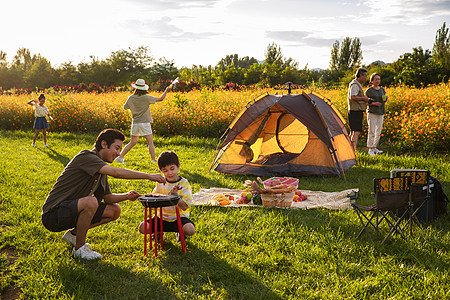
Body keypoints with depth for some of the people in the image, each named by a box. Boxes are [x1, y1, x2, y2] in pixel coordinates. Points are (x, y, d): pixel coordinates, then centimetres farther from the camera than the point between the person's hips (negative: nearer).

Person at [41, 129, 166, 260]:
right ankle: (79, 248, -14)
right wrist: (149, 176, -29)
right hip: (53, 214, -9)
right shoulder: (86, 157, -18)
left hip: (71, 212, 9)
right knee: (91, 202, -35)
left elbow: (108, 198, 11)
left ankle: (73, 234, 14)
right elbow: (116, 172, -31)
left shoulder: (101, 169, 12)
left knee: (114, 211, 4)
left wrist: (127, 196, -9)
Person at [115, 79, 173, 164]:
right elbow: (160, 99, -7)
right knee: (150, 143, 0)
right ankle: (153, 160, -5)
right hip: (145, 123, -4)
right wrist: (166, 90, 6)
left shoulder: (131, 98, 0)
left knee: (132, 142, 15)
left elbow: (125, 107, 16)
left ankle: (120, 157, 13)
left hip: (135, 123, 5)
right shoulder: (146, 98, -11)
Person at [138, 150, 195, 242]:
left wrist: (175, 195, -30)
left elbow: (184, 207, -15)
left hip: (179, 217, -3)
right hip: (162, 217, 3)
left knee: (190, 230, -32)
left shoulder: (184, 184, -8)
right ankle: (158, 231, 15)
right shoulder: (160, 182, 5)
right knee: (142, 227, -18)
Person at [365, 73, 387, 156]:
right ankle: (370, 149, -1)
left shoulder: (382, 90, 11)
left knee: (378, 132, 8)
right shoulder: (369, 91, -6)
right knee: (371, 131, -7)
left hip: (381, 113, 6)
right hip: (372, 113, -6)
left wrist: (386, 98, -2)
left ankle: (374, 147, 18)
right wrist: (374, 103, -18)